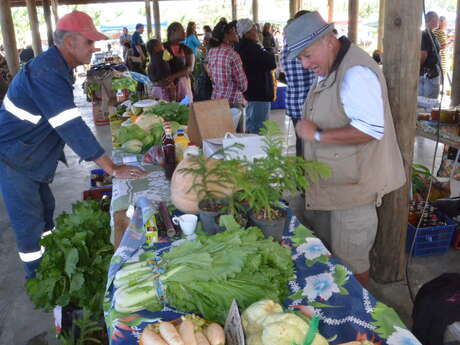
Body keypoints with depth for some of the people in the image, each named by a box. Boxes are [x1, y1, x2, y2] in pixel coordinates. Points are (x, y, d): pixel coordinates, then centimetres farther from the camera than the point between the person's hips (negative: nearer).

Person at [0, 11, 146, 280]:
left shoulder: (57, 66, 4)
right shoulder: (47, 72, -27)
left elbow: (68, 122, 12)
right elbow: (71, 126, -34)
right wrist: (113, 169, -34)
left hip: (29, 156, 10)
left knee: (45, 208, 19)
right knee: (30, 223, -1)